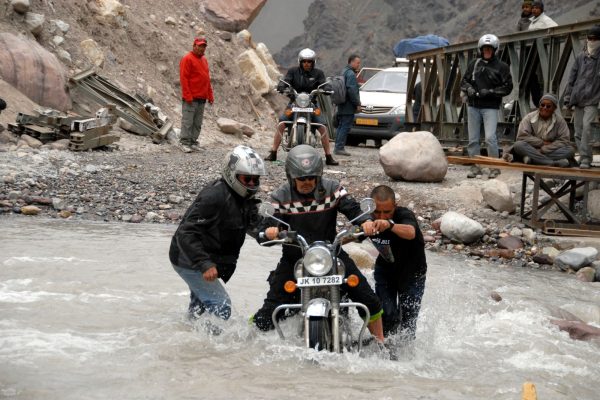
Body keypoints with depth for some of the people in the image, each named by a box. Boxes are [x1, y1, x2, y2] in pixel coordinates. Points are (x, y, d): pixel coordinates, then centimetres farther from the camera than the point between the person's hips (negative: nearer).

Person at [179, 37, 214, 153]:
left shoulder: (204, 60, 18)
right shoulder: (187, 59, -6)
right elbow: (183, 78, -12)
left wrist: (210, 95, 16)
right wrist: (188, 96, -17)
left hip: (202, 99, 8)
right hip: (191, 99, -7)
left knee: (197, 123, 7)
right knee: (187, 121, -6)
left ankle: (193, 142, 11)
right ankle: (184, 142, -4)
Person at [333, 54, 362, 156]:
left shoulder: (344, 72, 20)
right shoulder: (351, 74, -13)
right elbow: (352, 90, -21)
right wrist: (357, 104, -18)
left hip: (342, 106, 10)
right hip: (348, 107, -10)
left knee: (341, 126, 13)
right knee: (345, 127, -9)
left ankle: (338, 148, 15)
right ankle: (340, 148, -11)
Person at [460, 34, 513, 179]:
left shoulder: (501, 66, 0)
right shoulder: (474, 64, 10)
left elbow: (508, 87, -2)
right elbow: (464, 81, 16)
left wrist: (490, 92, -12)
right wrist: (469, 88, -6)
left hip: (490, 107, -4)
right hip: (473, 106, 4)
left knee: (490, 137, -14)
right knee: (473, 139, 6)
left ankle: (495, 167, -3)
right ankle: (475, 167, 15)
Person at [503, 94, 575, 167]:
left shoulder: (559, 120, 1)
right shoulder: (529, 118, 0)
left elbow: (564, 140, -8)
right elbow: (522, 136, -9)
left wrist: (544, 149, -20)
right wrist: (542, 142, -13)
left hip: (550, 151, 1)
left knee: (570, 150, -26)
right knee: (518, 145, -30)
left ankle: (531, 159, -36)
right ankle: (554, 163, -41)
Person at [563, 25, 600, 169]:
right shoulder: (581, 57, 11)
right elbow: (572, 78, 13)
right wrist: (568, 96, 9)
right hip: (577, 100, 5)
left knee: (586, 126, -20)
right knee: (578, 131, 6)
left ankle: (585, 159, -19)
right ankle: (583, 157, 15)